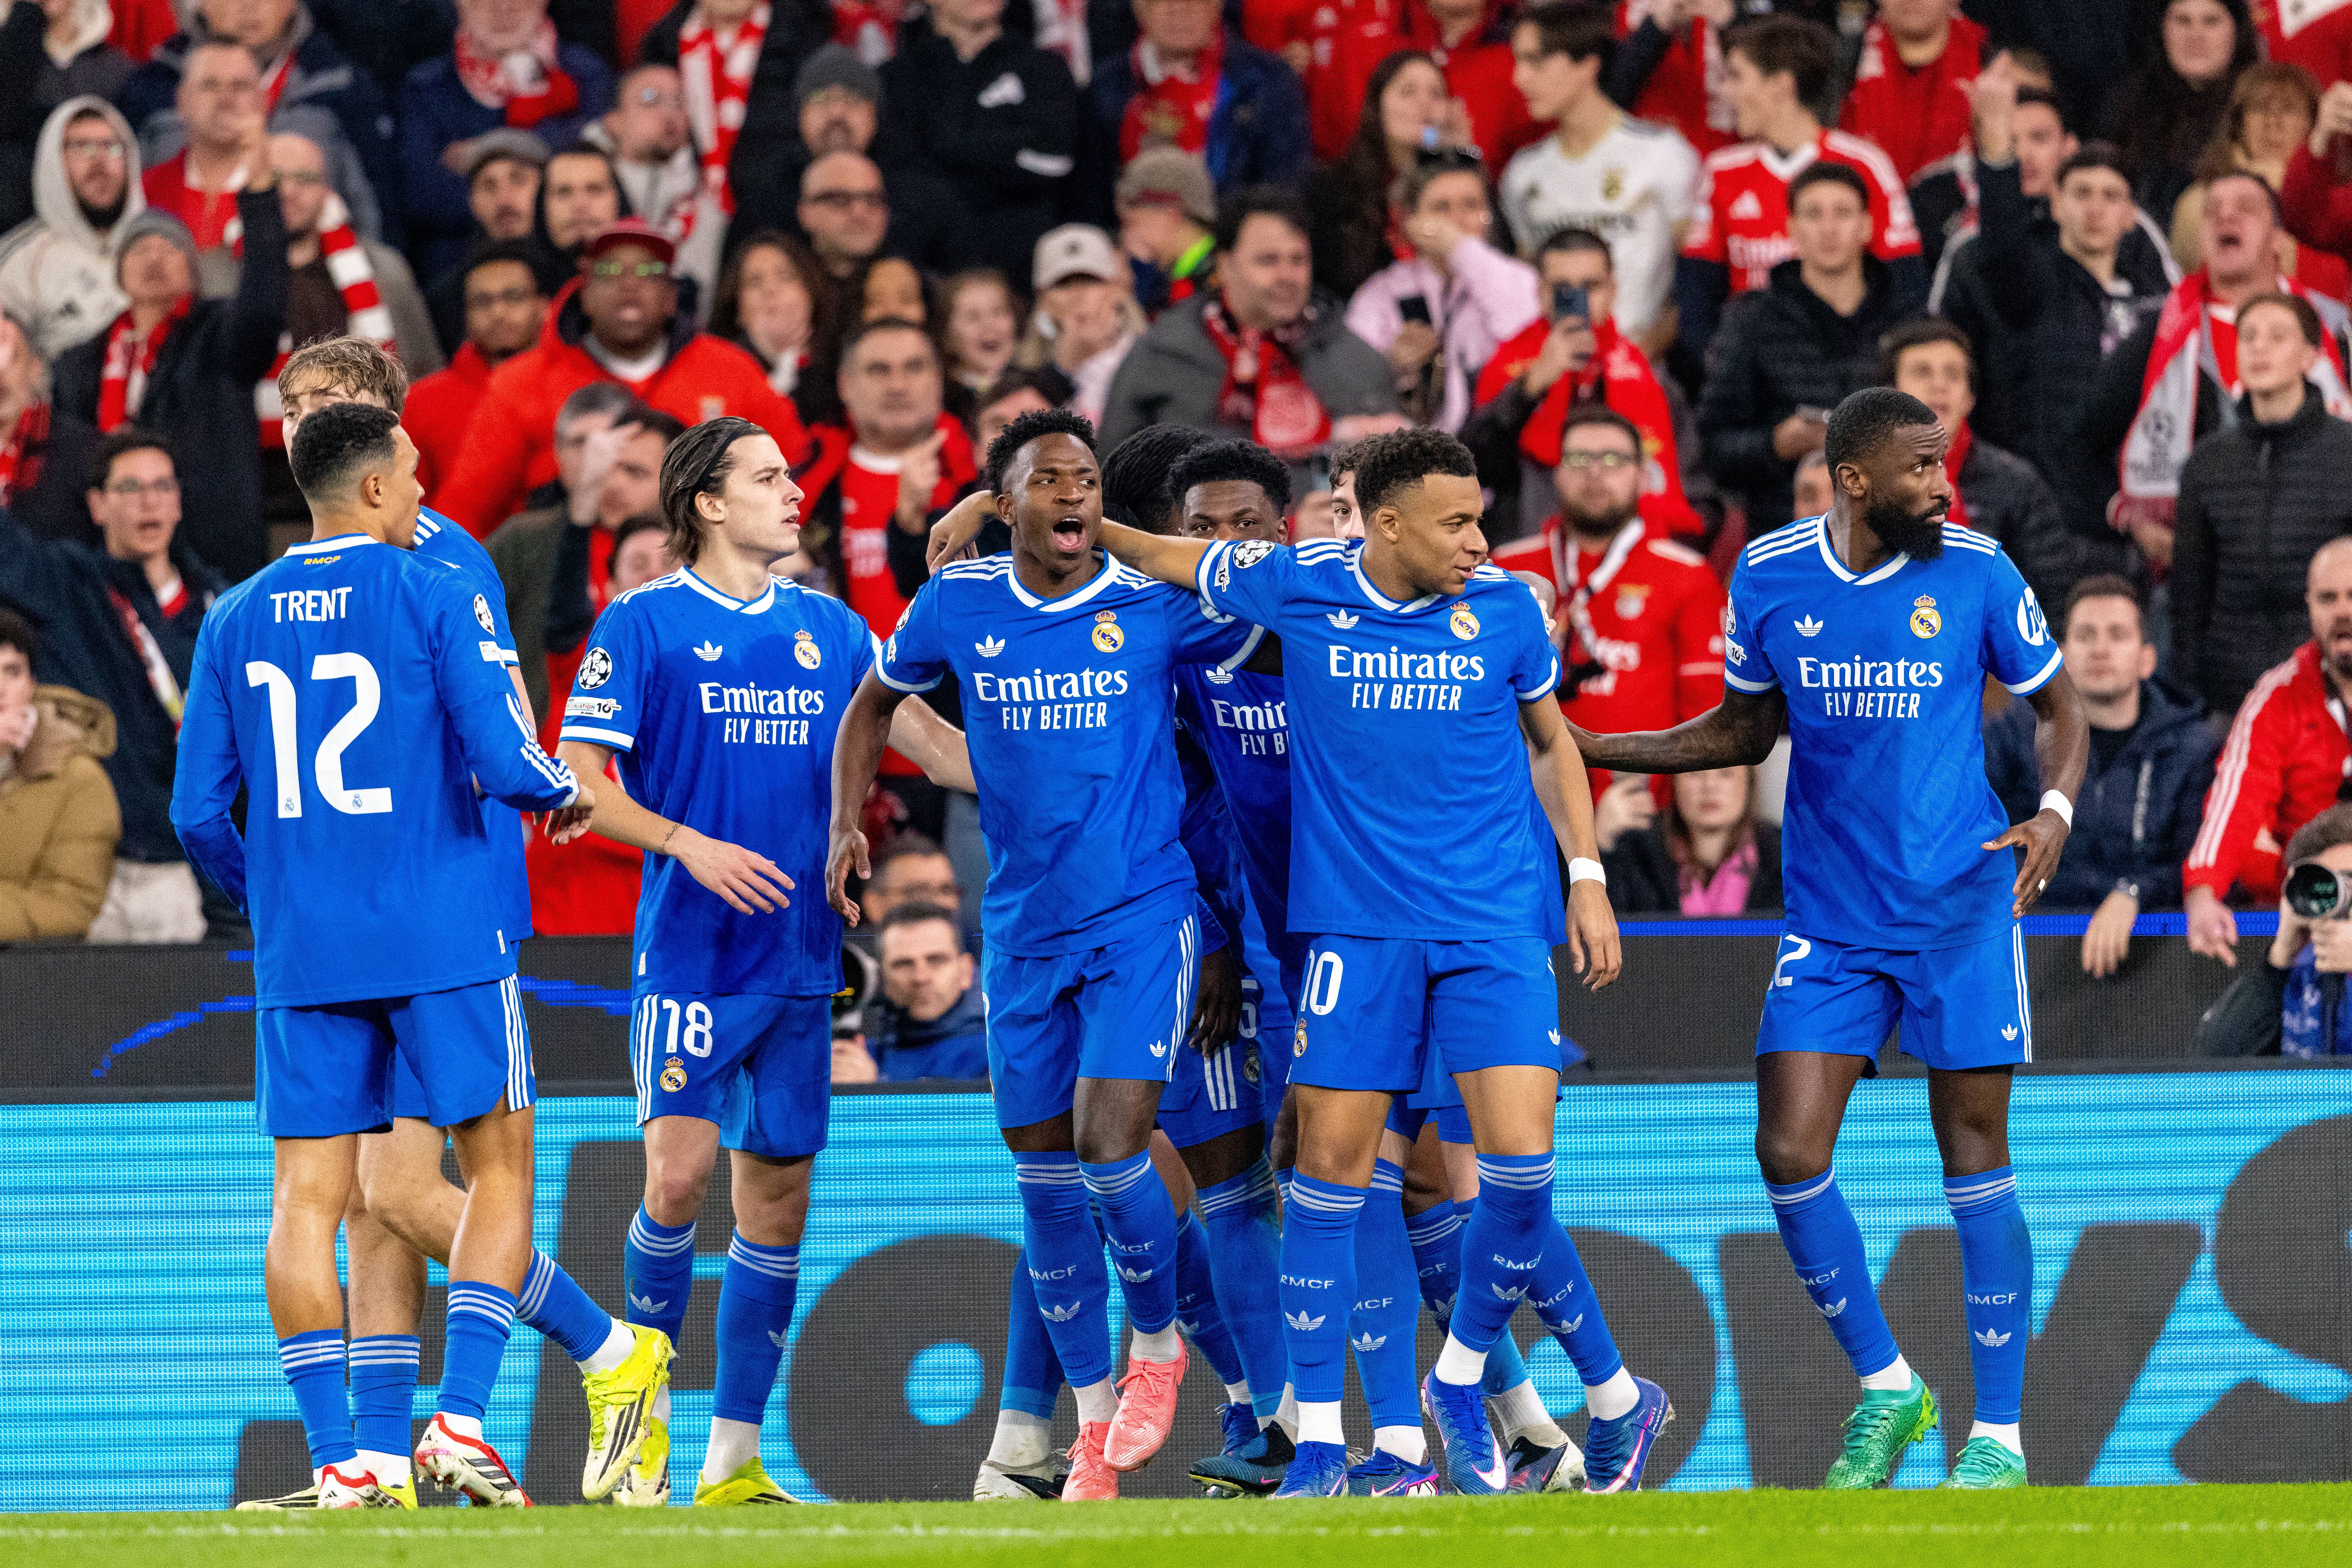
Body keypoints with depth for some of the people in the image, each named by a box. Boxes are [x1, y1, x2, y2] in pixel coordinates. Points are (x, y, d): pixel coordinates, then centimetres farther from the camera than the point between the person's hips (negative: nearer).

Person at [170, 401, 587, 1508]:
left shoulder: (235, 623, 7)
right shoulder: (431, 599, -6)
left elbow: (199, 813, 6)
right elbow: (504, 767, -12)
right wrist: (564, 792, 11)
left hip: (300, 959, 3)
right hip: (443, 945, -3)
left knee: (307, 1200, 4)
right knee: (498, 1171, 8)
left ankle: (336, 1460, -3)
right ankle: (461, 1419, -4)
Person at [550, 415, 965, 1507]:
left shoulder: (830, 628, 13)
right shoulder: (643, 625, -2)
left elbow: (910, 729, 18)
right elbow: (576, 781, -5)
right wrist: (690, 844, -16)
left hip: (800, 955, 5)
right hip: (689, 952, -5)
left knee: (776, 1199, 3)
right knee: (679, 1169, -17)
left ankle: (733, 1456, 9)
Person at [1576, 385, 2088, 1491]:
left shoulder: (1975, 571, -5)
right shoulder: (1767, 576, 0)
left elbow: (2057, 708, 5)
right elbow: (1746, 730, 15)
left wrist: (2055, 810, -15)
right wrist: (1588, 748, 10)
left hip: (1963, 908, -2)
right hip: (1830, 923, 2)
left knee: (1975, 1160, -3)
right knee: (1789, 1154, -7)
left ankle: (1999, 1438, 5)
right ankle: (1884, 1387, 13)